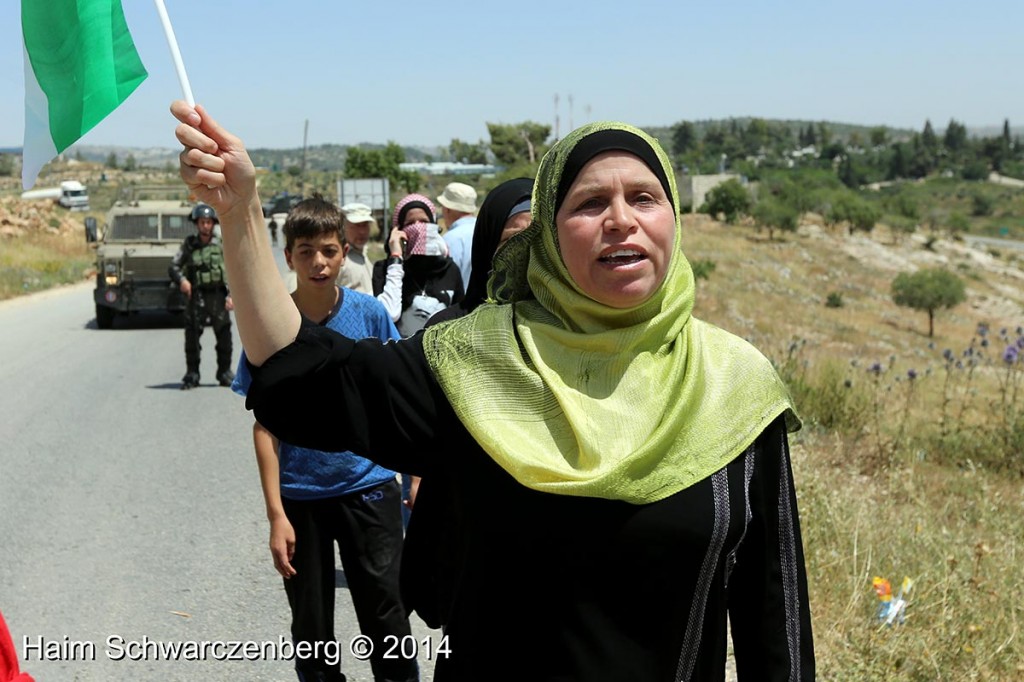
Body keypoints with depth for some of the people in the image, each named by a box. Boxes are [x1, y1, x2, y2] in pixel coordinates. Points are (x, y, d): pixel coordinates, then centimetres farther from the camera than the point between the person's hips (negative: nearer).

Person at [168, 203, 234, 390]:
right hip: (196, 296, 1)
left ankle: (225, 372, 14)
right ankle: (192, 374, 7)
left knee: (224, 335, 2)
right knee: (192, 336, -1)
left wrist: (232, 295, -9)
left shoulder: (222, 244, 2)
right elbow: (173, 266, 7)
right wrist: (181, 280, -14)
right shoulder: (189, 244, 6)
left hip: (218, 296, -1)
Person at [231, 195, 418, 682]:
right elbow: (265, 426, -6)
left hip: (369, 486, 0)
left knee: (386, 617, 4)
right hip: (300, 495, 0)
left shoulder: (369, 313, -5)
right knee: (312, 632, 12)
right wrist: (275, 513, -11)